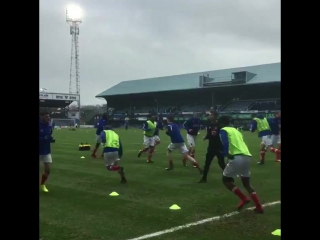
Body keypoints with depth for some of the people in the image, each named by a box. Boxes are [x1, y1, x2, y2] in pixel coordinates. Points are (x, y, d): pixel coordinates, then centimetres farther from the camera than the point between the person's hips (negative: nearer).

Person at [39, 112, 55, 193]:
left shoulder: (49, 126, 2)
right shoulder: (40, 126, -17)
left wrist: (51, 139, -5)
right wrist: (44, 138, -30)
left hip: (46, 152, 5)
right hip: (40, 151, -5)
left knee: (47, 169, 1)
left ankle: (42, 184, 24)